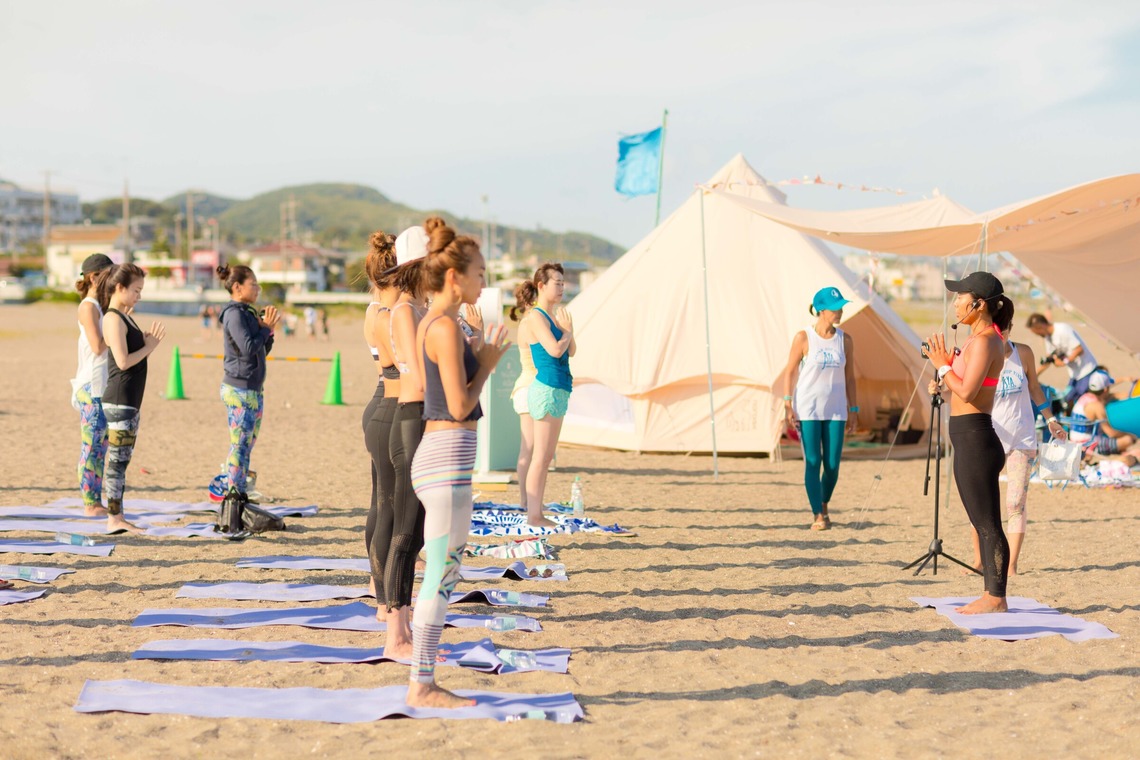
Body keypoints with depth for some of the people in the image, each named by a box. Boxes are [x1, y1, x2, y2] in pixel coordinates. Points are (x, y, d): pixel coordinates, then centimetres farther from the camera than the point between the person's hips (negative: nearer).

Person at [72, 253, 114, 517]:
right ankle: (89, 502, 0)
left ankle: (96, 500, 16)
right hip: (92, 386, -9)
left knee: (101, 446, 11)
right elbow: (98, 346, -18)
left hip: (106, 386, 9)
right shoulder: (88, 306, -11)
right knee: (91, 445, -4)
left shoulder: (101, 306, 15)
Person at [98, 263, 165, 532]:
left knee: (118, 459, 11)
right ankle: (114, 519, -3)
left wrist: (148, 342, 3)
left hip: (130, 401, 10)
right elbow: (123, 361, -20)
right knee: (119, 460, -6)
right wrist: (149, 347, -8)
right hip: (119, 401, -10)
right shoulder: (113, 319, -13)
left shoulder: (124, 318, 16)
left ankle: (117, 517, 16)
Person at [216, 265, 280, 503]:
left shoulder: (248, 313, 16)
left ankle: (241, 496, 15)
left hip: (254, 389, 9)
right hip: (239, 389, -9)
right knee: (240, 444, -7)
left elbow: (263, 350, 20)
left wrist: (268, 330, 4)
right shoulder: (234, 314, -12)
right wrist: (266, 328, -9)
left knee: (247, 444, 11)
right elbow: (248, 348, -22)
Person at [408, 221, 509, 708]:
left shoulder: (430, 324, 16)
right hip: (447, 454, -10)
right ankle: (422, 685, 2)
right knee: (442, 575, -4)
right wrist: (488, 364, -4)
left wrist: (478, 358, 16)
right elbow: (459, 406, -17)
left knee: (441, 575, 13)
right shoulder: (445, 326, -14)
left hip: (438, 454, 10)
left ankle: (422, 681, 17)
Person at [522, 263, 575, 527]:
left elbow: (571, 351, 14)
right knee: (541, 456, -7)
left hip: (558, 390, 10)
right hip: (547, 388, -10)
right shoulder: (536, 317, -10)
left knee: (547, 456, 11)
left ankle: (537, 513, 15)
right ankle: (533, 514, -5)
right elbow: (555, 349, -22)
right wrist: (567, 332, -3)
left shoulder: (552, 317, 16)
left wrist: (568, 330, -3)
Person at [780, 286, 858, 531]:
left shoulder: (845, 340, 5)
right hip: (808, 410, -3)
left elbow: (849, 377, 10)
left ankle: (824, 505, 28)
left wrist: (853, 410, 8)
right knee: (813, 463, -5)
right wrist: (788, 404, -8)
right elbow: (790, 372, -2)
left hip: (835, 410, 3)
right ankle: (817, 515, 0)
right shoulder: (803, 338, -6)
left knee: (832, 465, 3)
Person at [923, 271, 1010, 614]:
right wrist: (946, 362, 8)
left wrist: (942, 364, -10)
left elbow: (967, 392, -23)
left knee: (988, 524, -5)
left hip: (975, 439, -11)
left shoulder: (984, 341, -15)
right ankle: (991, 595, 19)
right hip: (971, 439, 11)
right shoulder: (982, 338, 15)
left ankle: (996, 598, 0)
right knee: (983, 523, 14)